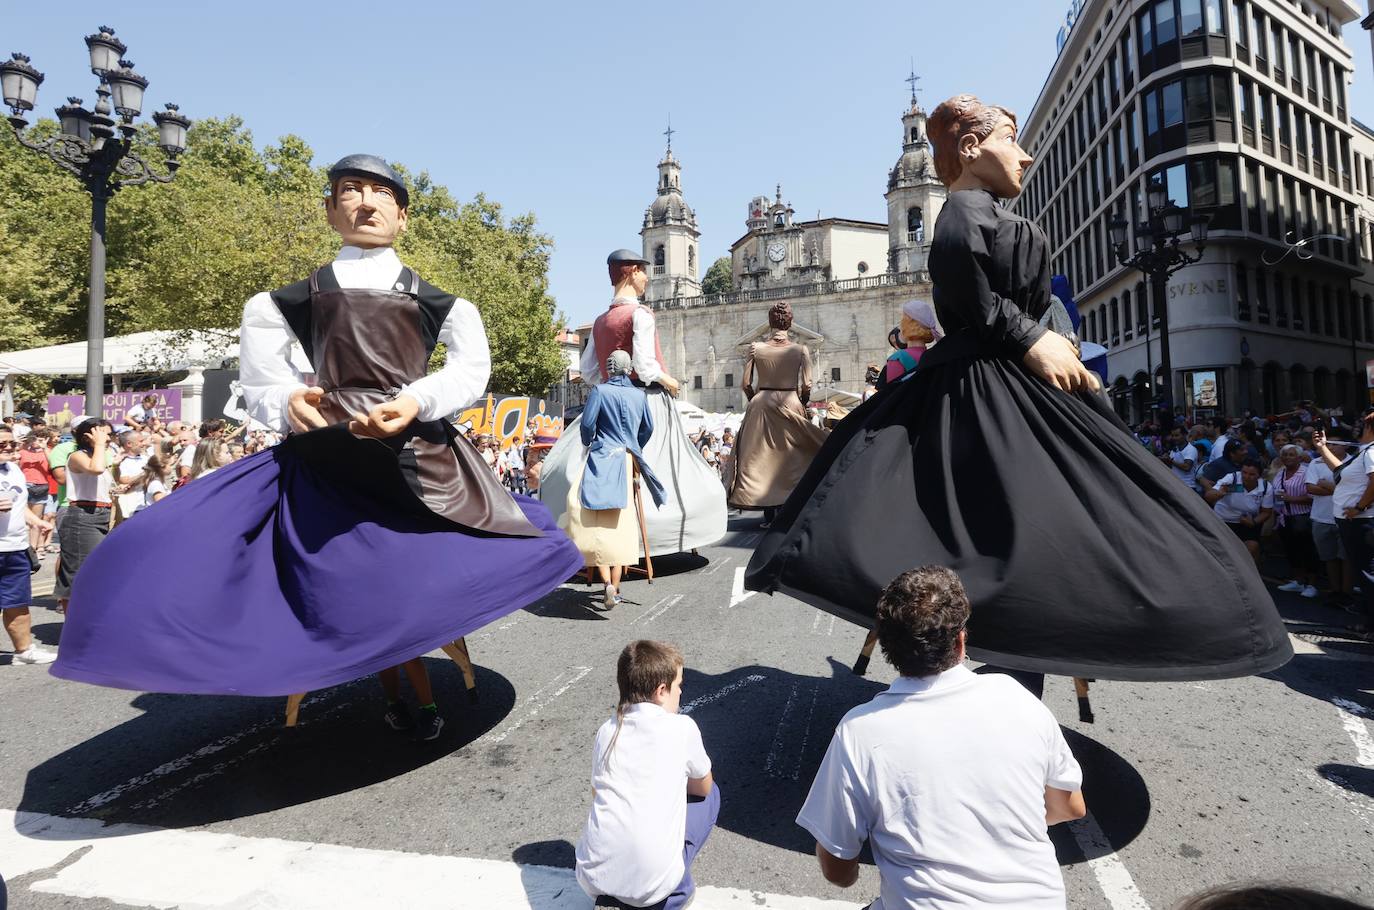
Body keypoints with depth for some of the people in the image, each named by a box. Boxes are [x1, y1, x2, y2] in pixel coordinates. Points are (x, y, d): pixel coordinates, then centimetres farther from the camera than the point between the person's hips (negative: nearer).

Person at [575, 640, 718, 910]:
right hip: (648, 886, -4)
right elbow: (703, 788, 12)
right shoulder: (682, 727, -5)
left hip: (591, 877, 5)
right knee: (711, 795, 19)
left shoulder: (607, 731, 7)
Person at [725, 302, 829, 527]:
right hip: (790, 405, 0)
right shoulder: (801, 350, -2)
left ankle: (769, 515, 8)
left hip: (761, 405, 0)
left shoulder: (756, 348, -1)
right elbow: (806, 387, -3)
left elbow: (747, 385, 0)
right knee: (788, 458, 9)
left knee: (762, 458, 7)